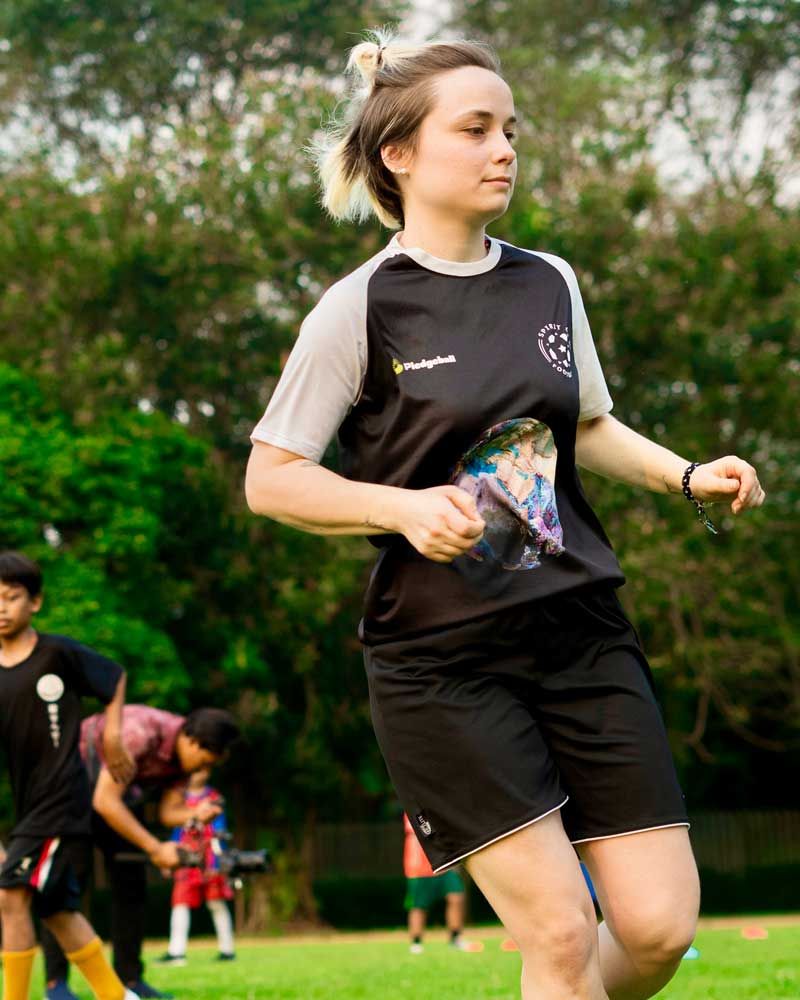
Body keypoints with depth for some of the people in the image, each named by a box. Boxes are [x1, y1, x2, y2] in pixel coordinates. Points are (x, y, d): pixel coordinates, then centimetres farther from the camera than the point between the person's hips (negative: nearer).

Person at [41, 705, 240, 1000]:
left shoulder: (187, 752, -12)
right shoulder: (141, 732, -37)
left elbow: (167, 812, -8)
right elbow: (105, 802, -35)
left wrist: (195, 815, -31)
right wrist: (155, 848, -32)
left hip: (115, 792, 8)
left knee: (131, 879, 0)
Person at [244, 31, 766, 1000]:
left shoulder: (549, 284, 8)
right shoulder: (360, 309, -7)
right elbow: (269, 480, -5)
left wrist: (688, 475, 7)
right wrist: (407, 508, -20)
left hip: (578, 623, 5)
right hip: (441, 656, -5)